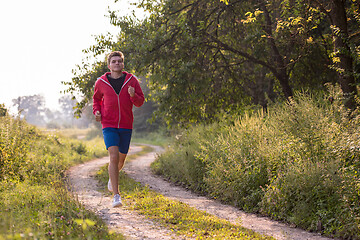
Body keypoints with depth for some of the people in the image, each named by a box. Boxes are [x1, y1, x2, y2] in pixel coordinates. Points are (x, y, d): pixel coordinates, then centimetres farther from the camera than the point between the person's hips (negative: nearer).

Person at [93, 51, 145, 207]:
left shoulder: (132, 80, 0)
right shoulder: (101, 82, 0)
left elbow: (140, 102, 3)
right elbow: (96, 99, 19)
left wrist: (133, 95, -19)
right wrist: (96, 111, -1)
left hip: (126, 126, 2)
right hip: (109, 126, -2)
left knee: (121, 159, 14)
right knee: (114, 157, -18)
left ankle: (112, 177, 49)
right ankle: (116, 196, -17)